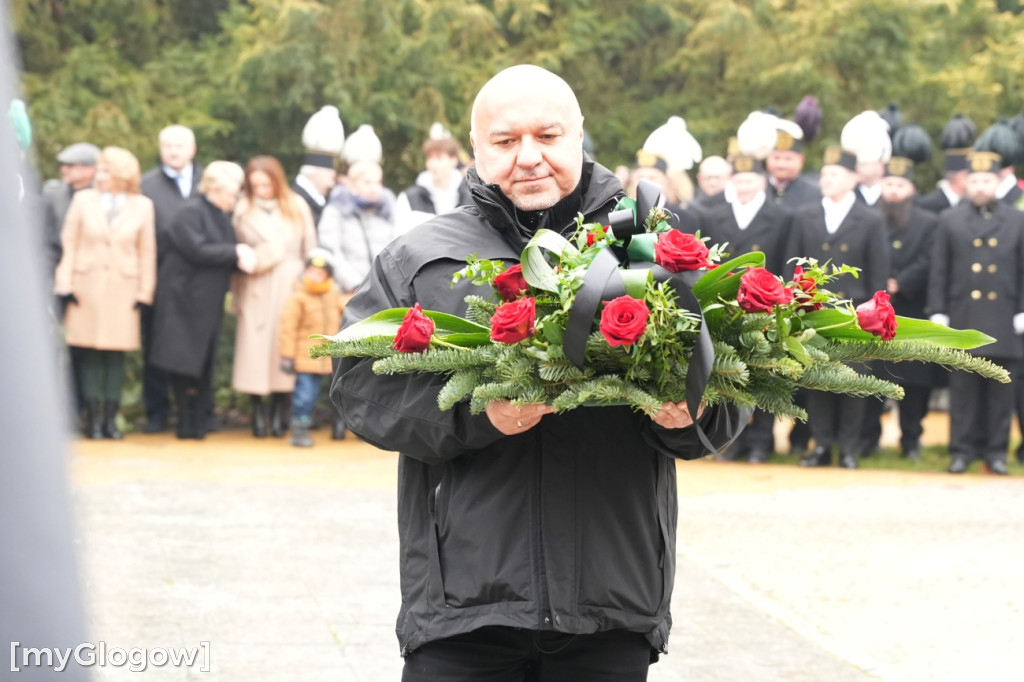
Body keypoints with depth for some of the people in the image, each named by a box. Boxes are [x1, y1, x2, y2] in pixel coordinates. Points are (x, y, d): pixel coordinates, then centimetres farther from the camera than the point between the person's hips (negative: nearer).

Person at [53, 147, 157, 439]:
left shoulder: (142, 206, 4)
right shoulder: (83, 200, 4)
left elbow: (147, 251, 5)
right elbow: (69, 243, 3)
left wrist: (144, 292, 0)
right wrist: (65, 285, -4)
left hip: (123, 287, 0)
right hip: (87, 285, 0)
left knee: (116, 354, 1)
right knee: (89, 354, -1)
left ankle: (110, 418, 6)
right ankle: (93, 418, 2)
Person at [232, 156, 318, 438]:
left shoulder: (297, 207, 6)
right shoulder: (243, 209, 6)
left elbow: (310, 249, 8)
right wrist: (236, 292, 7)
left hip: (290, 285, 0)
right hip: (256, 289, 0)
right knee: (255, 348, -4)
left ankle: (279, 414, 7)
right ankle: (258, 412, 3)